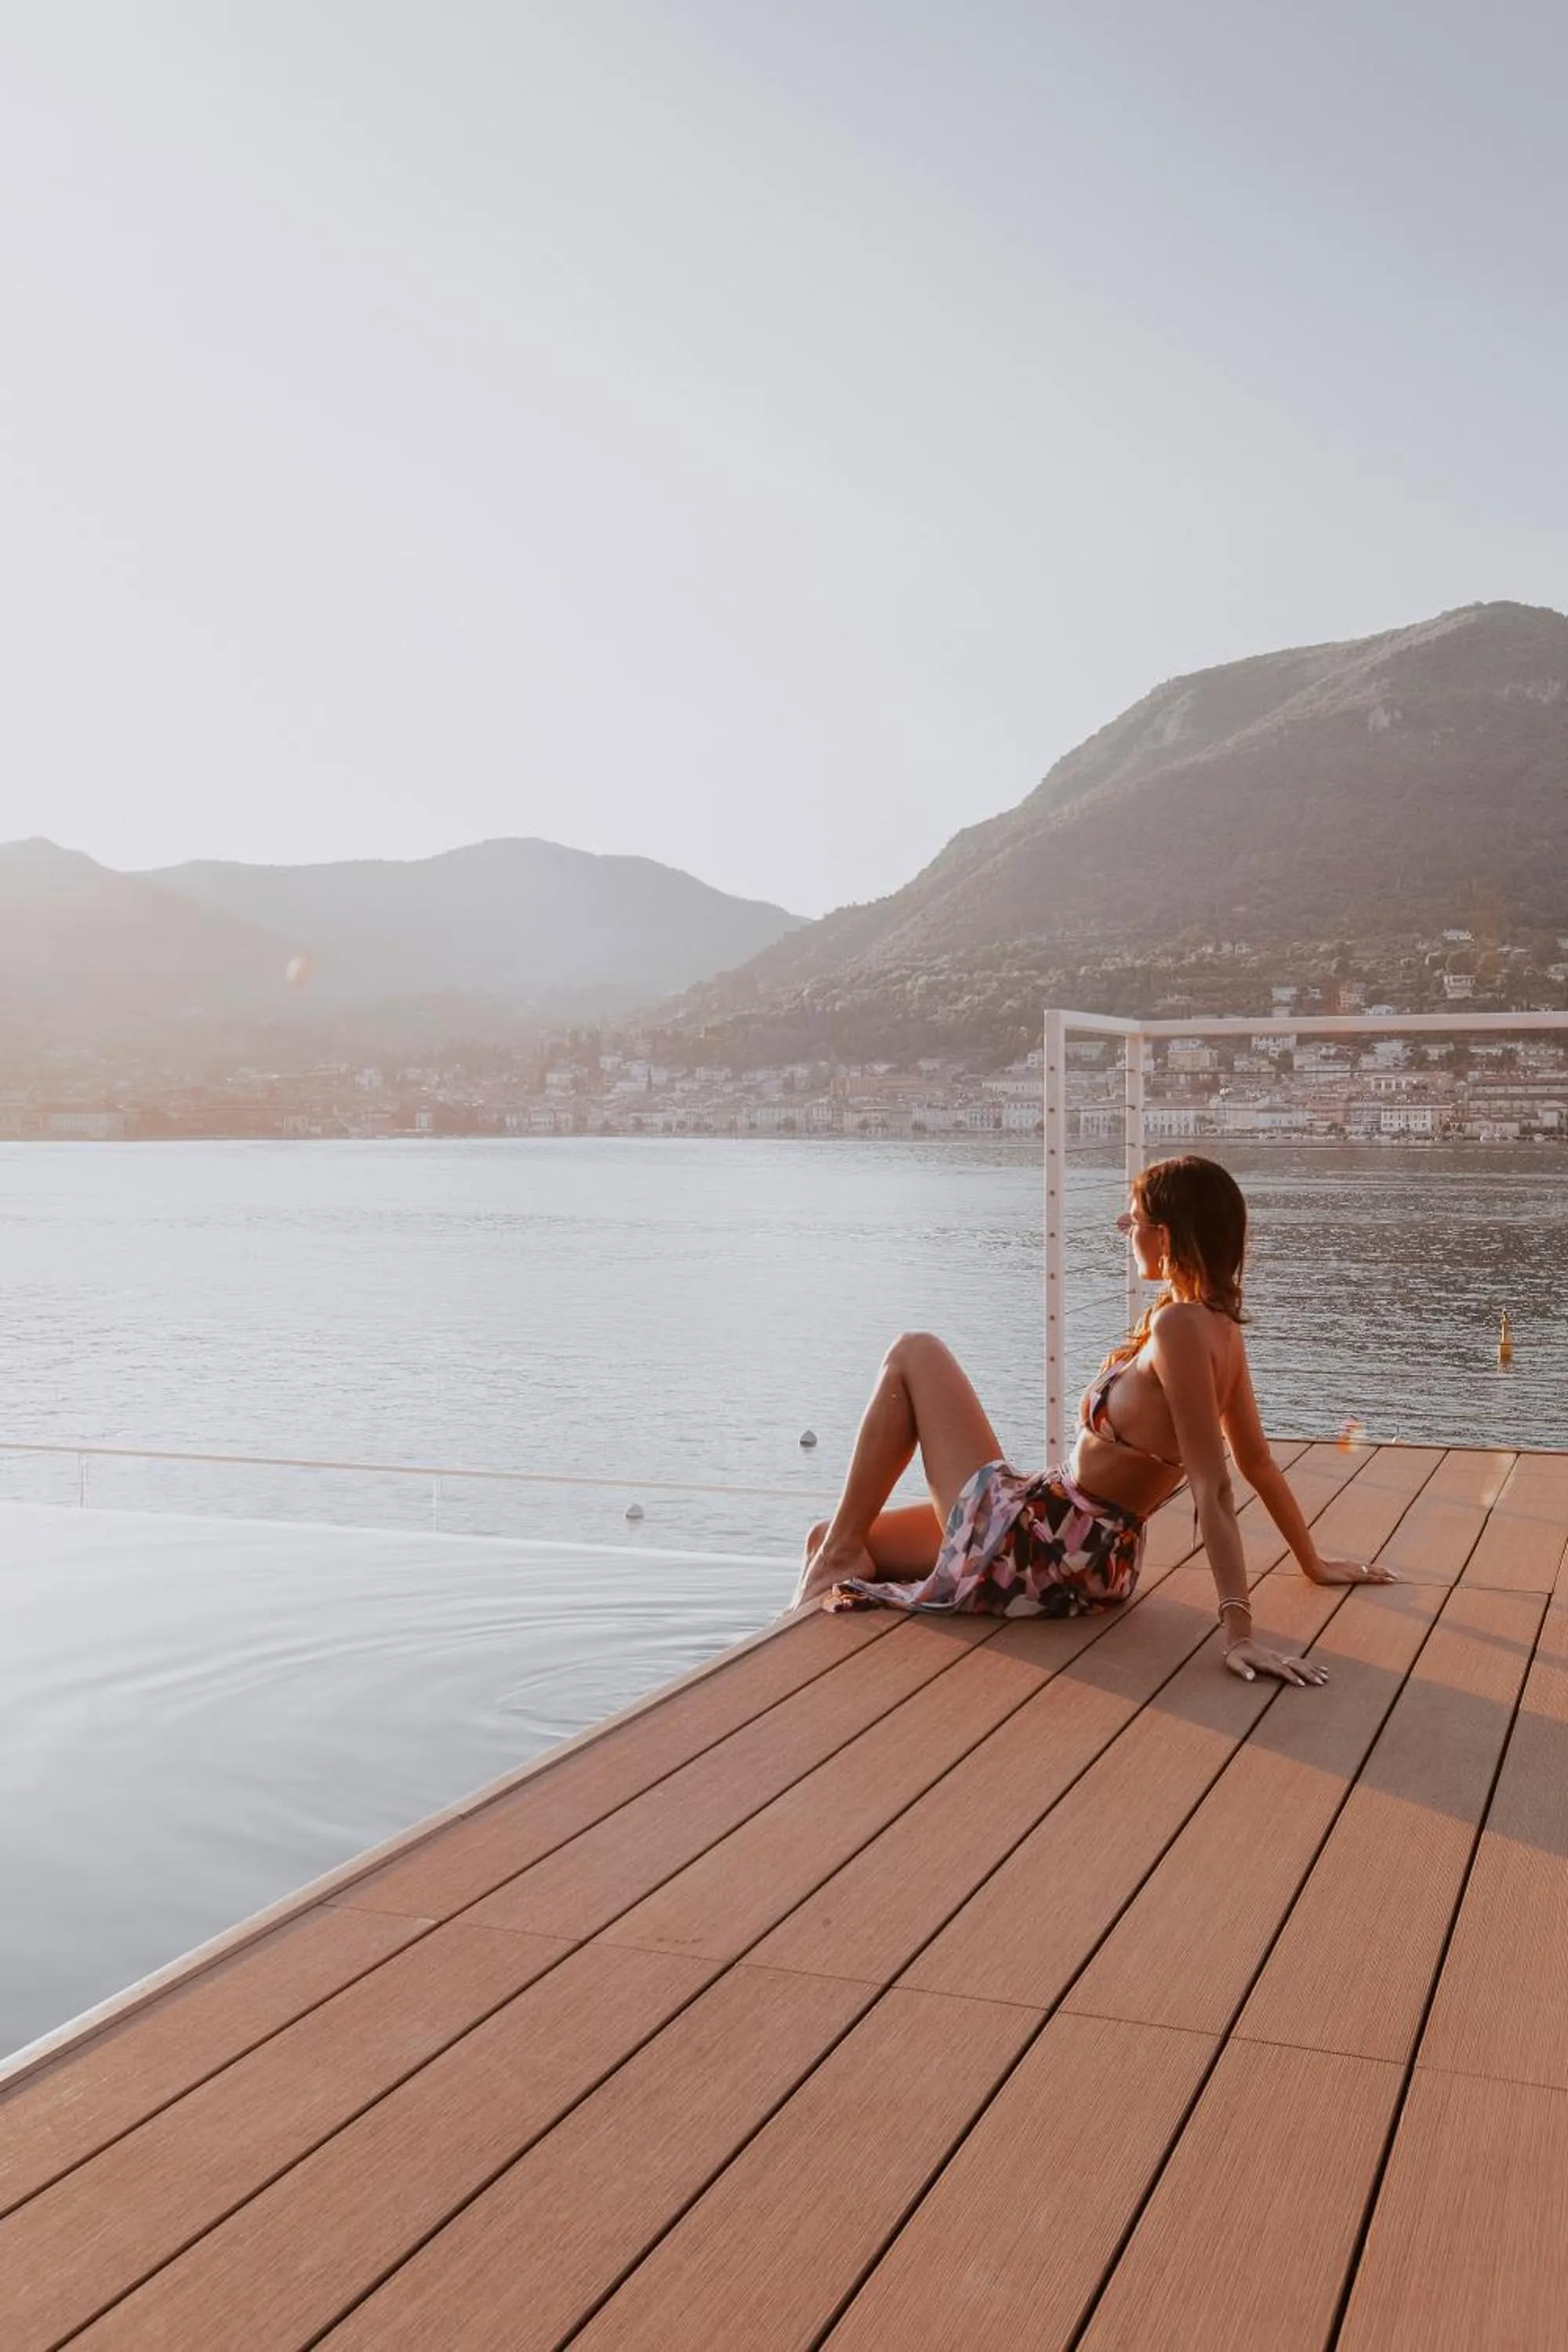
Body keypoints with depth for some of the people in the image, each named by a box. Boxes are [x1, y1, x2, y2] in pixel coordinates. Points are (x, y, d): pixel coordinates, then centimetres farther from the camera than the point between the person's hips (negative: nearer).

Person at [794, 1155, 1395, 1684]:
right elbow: (1258, 1461, 11)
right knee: (832, 1538, 18)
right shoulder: (1220, 1327, 3)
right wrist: (1314, 1563, 24)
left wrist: (1238, 1629, -30)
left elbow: (1213, 1488, -28)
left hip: (1030, 1547, -9)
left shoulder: (1178, 1326, -23)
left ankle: (842, 1557, 5)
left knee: (914, 1353, 6)